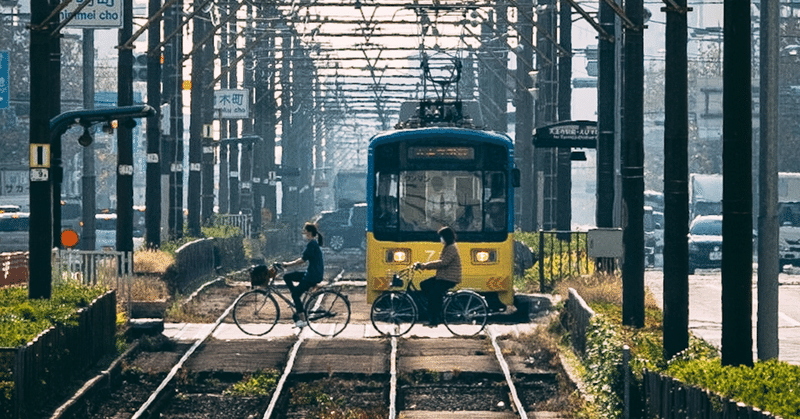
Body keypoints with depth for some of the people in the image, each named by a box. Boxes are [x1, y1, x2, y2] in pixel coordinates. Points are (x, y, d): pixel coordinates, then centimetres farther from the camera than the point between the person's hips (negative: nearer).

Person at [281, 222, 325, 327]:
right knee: (287, 277, 8)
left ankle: (300, 317, -5)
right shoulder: (313, 243, 15)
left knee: (296, 294, -7)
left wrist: (287, 264, -14)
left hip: (313, 275, -10)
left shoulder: (312, 244, -16)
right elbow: (303, 259, 19)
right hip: (310, 273, 10)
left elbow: (302, 260, -20)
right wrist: (288, 264, 13)